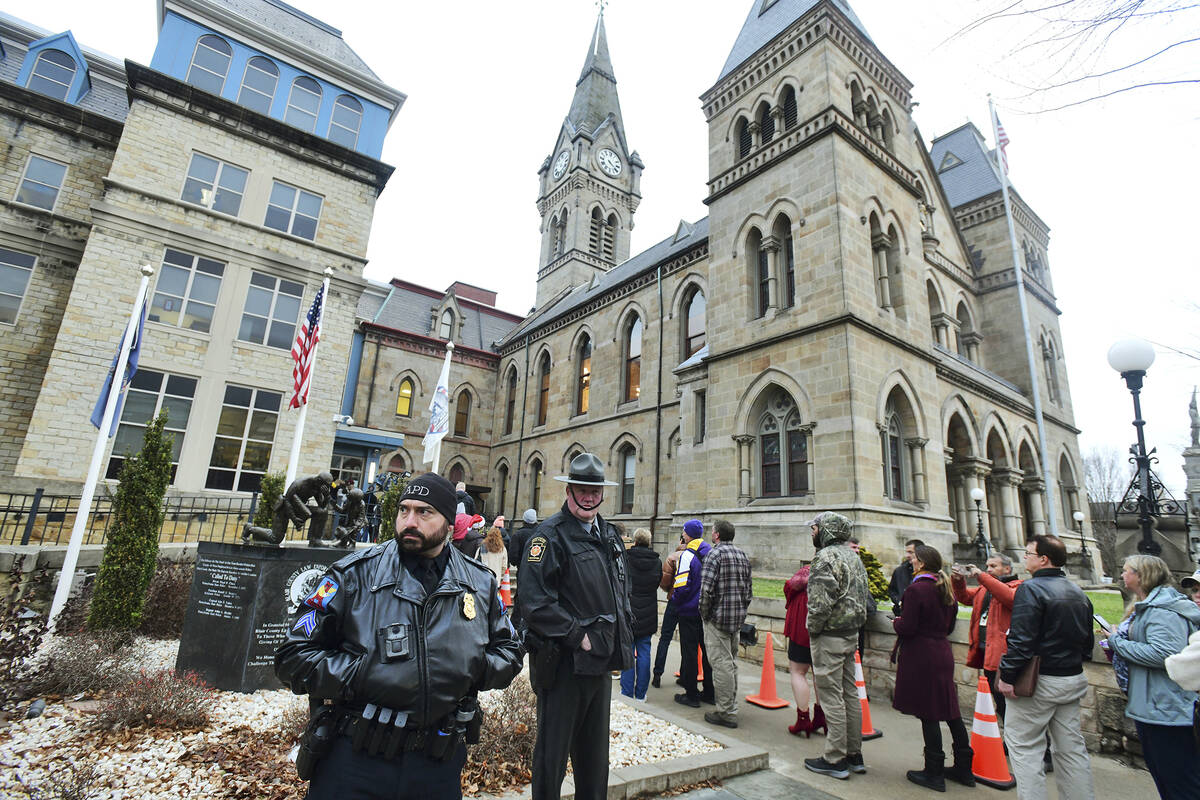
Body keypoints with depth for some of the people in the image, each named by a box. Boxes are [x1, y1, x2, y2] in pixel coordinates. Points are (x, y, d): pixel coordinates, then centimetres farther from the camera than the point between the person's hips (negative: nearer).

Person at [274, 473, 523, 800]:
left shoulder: (480, 583, 0)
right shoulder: (355, 574, -8)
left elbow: (509, 650, 10)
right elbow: (293, 655, -6)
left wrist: (472, 670, -8)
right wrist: (359, 677, -17)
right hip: (356, 759, -2)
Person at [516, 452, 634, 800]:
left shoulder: (609, 535, 9)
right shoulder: (550, 535, -16)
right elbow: (535, 602, -23)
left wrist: (623, 636, 8)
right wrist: (578, 637, -20)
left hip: (602, 661, 7)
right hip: (564, 662, -7)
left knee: (595, 752, 23)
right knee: (553, 752, 9)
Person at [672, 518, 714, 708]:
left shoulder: (687, 555, -17)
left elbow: (682, 585, -20)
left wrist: (675, 600, -3)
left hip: (690, 611, -7)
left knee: (689, 653, 3)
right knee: (707, 650, 15)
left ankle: (691, 695, 10)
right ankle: (709, 692, 23)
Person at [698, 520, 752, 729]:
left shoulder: (715, 553, -13)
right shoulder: (743, 555, 11)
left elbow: (706, 588, -21)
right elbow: (749, 589, 13)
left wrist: (704, 613, -9)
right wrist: (741, 610, 18)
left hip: (718, 617, -8)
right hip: (738, 618, 8)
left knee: (721, 664, -2)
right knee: (732, 663, 17)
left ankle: (726, 713, 4)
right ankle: (731, 708, 27)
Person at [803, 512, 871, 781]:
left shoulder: (825, 557, -18)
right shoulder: (853, 556, 11)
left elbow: (821, 601, -24)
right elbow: (864, 595, 16)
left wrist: (813, 629, -11)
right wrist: (855, 623, 17)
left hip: (829, 637, -9)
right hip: (851, 634, 9)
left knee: (832, 697, 0)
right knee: (849, 693, 16)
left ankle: (835, 760, 9)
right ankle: (854, 755, 27)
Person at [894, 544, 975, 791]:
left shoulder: (916, 589, -18)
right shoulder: (945, 590, 7)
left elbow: (907, 627, -18)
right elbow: (949, 626, 16)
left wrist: (896, 621, 1)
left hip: (920, 656, -8)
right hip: (942, 653, 8)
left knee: (927, 714, 1)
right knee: (949, 710, 17)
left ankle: (934, 773, 11)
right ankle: (963, 767, 28)